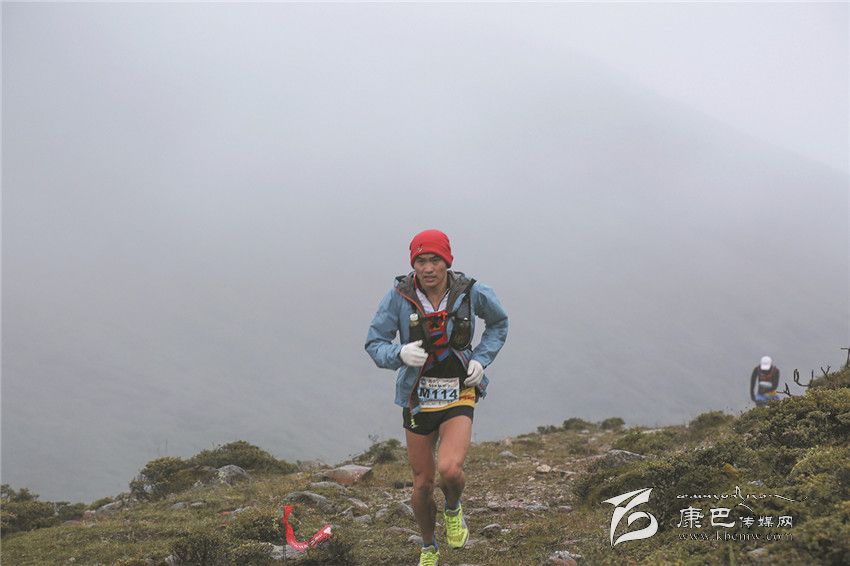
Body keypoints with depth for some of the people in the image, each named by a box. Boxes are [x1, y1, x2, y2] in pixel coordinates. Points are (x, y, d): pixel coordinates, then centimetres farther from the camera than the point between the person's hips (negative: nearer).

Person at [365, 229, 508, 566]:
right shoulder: (400, 295, -14)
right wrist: (400, 354, -29)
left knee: (450, 469, -24)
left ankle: (453, 509, 13)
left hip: (458, 398, -1)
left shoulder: (471, 293, -11)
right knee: (422, 484, 11)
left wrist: (481, 359, -5)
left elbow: (499, 323, 10)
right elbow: (374, 343, -7)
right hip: (418, 400, 1)